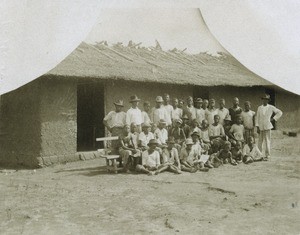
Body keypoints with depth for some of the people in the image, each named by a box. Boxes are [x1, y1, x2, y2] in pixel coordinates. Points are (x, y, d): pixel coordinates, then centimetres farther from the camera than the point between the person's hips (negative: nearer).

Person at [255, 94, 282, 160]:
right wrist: (257, 127, 0)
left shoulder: (271, 107, 2)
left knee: (267, 141, -5)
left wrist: (273, 119, 2)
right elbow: (257, 118, 7)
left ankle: (267, 155, 1)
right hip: (261, 127, 2)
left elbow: (280, 112, 9)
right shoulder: (259, 108, 8)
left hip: (267, 126, -2)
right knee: (260, 141, 3)